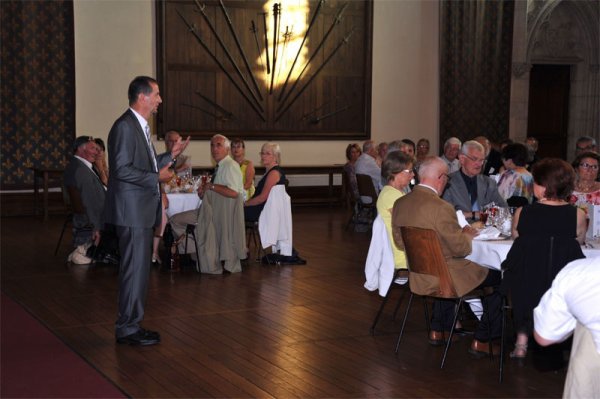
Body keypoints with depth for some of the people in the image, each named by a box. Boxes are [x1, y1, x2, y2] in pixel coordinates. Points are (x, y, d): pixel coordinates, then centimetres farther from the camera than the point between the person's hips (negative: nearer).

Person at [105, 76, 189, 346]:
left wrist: (170, 156, 13)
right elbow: (122, 170, -21)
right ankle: (128, 329, 2)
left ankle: (131, 325, 22)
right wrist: (157, 178, -17)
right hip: (131, 211, -10)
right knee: (135, 269, -6)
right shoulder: (125, 126, -15)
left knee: (138, 269, 14)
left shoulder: (140, 126, 16)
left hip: (142, 210, 10)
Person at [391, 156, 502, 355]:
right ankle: (482, 341, 14)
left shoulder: (399, 203, -3)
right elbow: (460, 248, -18)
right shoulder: (441, 208, -25)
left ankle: (437, 330, 37)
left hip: (418, 277, 8)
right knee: (497, 277, 8)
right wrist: (468, 235, 5)